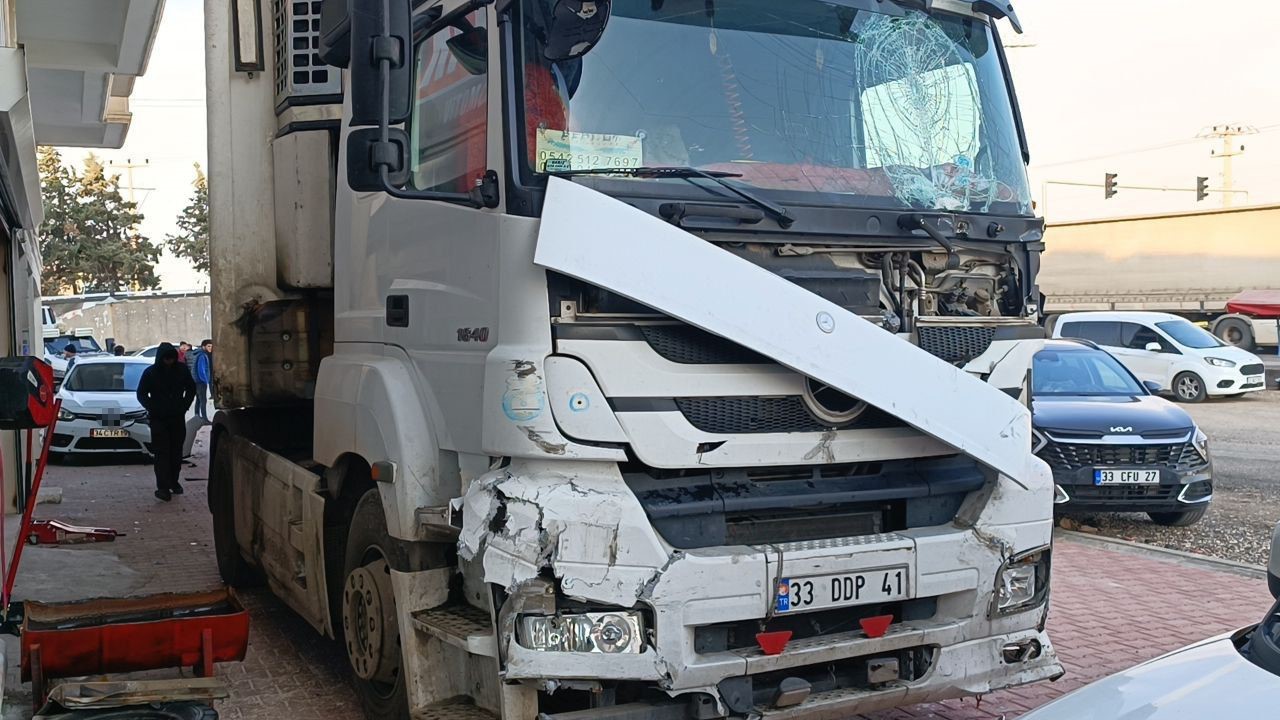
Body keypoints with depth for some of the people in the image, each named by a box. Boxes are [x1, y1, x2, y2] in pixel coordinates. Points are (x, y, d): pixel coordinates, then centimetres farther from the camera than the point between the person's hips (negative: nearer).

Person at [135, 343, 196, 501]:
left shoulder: (181, 371, 1)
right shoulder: (150, 373, -5)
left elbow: (191, 388, 14)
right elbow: (141, 394, 2)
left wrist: (185, 405, 4)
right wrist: (152, 408, -8)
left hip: (178, 417, 3)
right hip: (159, 419, -3)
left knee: (176, 452, 7)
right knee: (162, 453, -8)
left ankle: (173, 481, 20)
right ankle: (162, 487, -12)